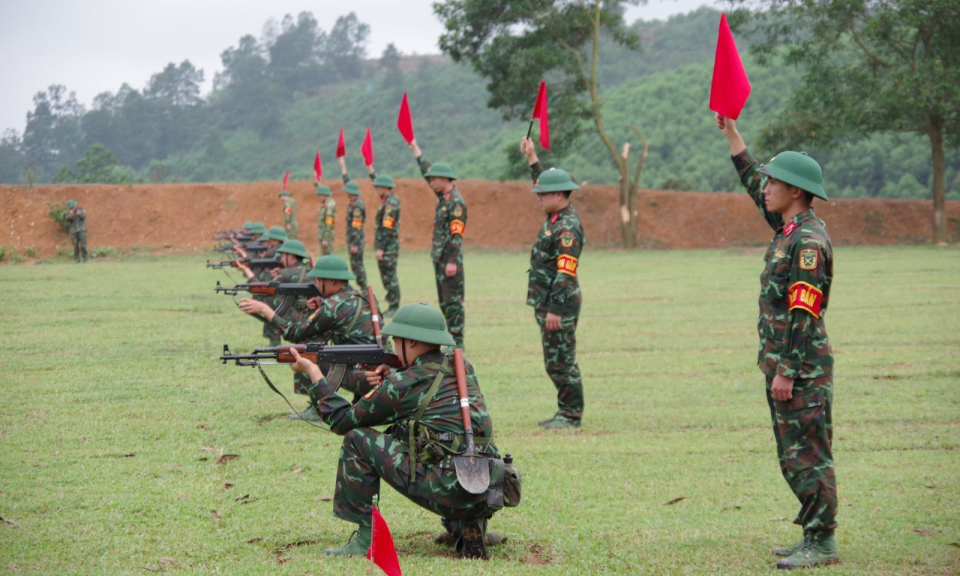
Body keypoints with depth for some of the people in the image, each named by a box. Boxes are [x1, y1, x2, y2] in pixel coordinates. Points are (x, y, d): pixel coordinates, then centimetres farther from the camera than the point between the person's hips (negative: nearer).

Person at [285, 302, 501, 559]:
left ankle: (365, 538, 6)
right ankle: (465, 527, 17)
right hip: (486, 497, 7)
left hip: (446, 491, -7)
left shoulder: (402, 385, -4)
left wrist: (313, 372, 19)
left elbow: (342, 420, 8)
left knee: (357, 439, 3)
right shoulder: (462, 368, 15)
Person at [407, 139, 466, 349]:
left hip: (450, 259, -10)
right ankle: (452, 338, 15)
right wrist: (414, 147, 30)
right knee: (444, 301, 11)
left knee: (453, 300, -8)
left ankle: (457, 342, -7)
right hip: (439, 258, 10)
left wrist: (452, 261, -24)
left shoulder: (456, 202, -14)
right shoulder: (443, 197, 13)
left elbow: (456, 235, -20)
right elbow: (426, 169, 25)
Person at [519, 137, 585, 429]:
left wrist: (555, 309, -26)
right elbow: (547, 183, 33)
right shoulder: (557, 216, 11)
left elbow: (566, 273, -24)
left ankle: (572, 414, 0)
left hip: (559, 305, -10)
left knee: (562, 361, -6)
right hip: (547, 303, 10)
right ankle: (566, 412, 19)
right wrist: (532, 159, 36)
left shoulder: (567, 227, -19)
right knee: (554, 361, 14)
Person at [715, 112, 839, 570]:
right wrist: (730, 131, 28)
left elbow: (803, 314, -21)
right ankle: (813, 537, 19)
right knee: (793, 457, 13)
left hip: (802, 370, -10)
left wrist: (787, 372, -21)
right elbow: (752, 181, 26)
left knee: (808, 456, -6)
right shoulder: (789, 228, 12)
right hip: (784, 365, 10)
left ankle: (822, 544, -1)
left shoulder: (808, 241, -17)